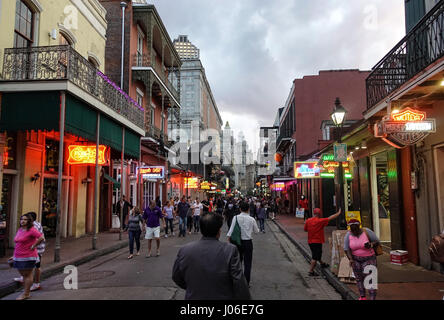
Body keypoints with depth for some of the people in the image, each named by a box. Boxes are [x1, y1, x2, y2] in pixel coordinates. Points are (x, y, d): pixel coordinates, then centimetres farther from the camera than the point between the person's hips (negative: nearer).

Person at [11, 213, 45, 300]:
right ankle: (26, 292, 27)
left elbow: (41, 238, -26)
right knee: (23, 274, 16)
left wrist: (33, 246, -18)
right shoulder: (19, 230, 12)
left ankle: (26, 294, 9)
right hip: (18, 257, 9)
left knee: (28, 275, 1)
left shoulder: (31, 230, -15)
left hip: (28, 257, -9)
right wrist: (15, 255, 21)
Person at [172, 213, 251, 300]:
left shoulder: (184, 250, -11)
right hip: (223, 297, -2)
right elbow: (239, 283, -18)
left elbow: (176, 277, 3)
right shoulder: (230, 250, -20)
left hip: (194, 297, 2)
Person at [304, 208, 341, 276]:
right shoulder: (320, 221, -17)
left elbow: (305, 229, 9)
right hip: (317, 242, -6)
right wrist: (338, 213, 2)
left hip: (310, 241, 7)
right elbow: (330, 218, -9)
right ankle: (311, 271, -1)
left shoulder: (308, 221, -2)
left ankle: (322, 264, 46)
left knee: (318, 254, 25)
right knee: (315, 257, -1)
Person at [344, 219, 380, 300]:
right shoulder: (348, 235, -10)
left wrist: (371, 245, -29)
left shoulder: (367, 232, -16)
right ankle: (362, 297, 25)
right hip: (355, 259, 3)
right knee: (359, 278, 10)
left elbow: (377, 241, -8)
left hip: (368, 259, -2)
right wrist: (351, 259, -26)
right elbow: (346, 249, -12)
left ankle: (372, 298, -5)